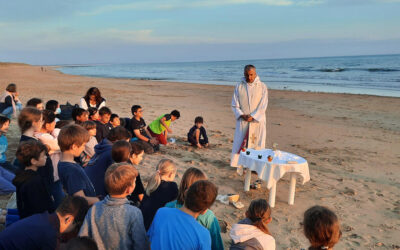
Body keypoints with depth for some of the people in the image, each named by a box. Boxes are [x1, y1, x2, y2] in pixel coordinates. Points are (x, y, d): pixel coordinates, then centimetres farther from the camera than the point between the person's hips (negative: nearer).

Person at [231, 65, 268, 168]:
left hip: (257, 120, -1)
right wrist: (242, 115, -11)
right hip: (243, 121, 2)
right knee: (241, 143, 2)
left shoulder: (262, 87, -1)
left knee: (257, 143, 0)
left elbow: (263, 105, -5)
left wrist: (253, 116, -14)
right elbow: (235, 105, 4)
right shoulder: (239, 86, 4)